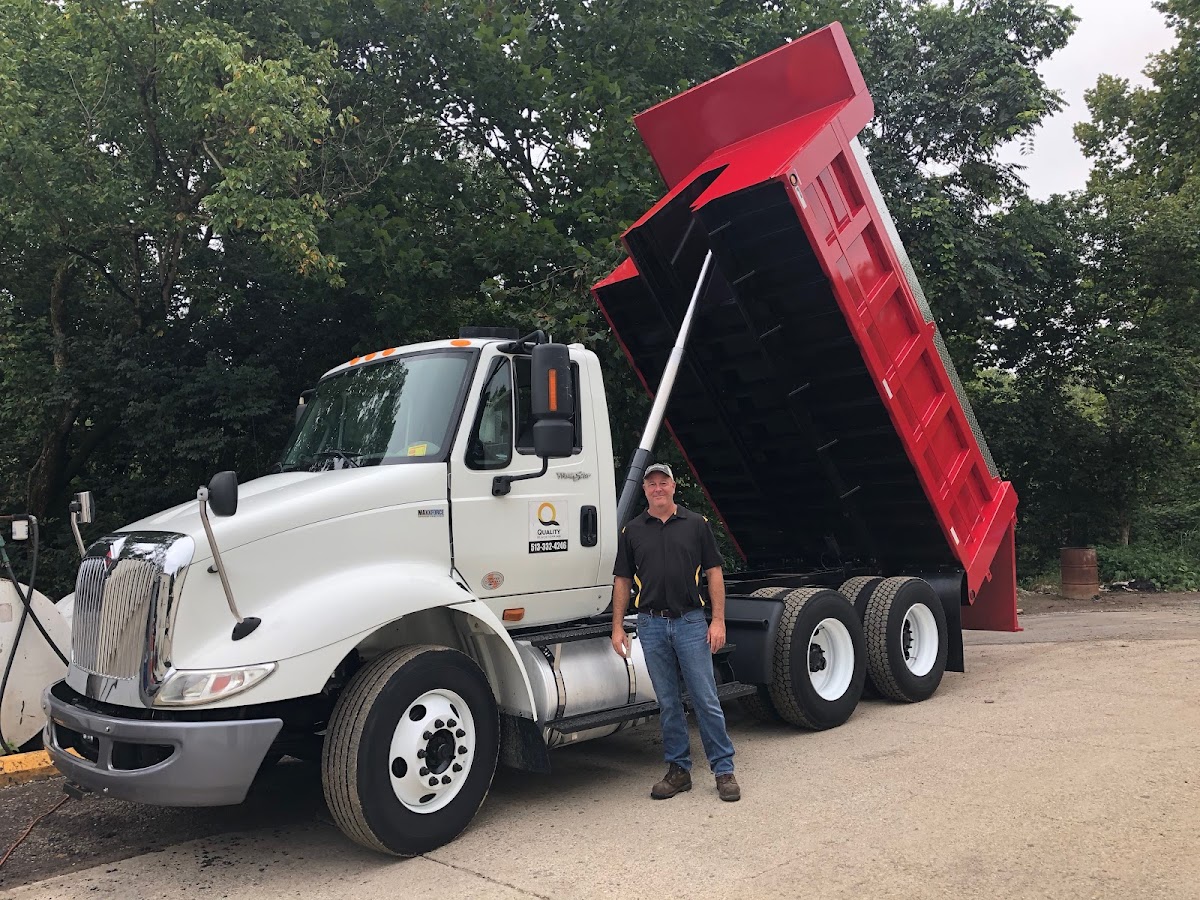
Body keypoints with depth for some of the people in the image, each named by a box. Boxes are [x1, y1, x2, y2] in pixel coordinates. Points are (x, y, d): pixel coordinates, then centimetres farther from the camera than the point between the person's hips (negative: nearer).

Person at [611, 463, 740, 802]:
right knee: (668, 703, 9)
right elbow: (622, 580, 9)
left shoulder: (696, 524, 3)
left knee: (706, 699, 0)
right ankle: (678, 770, 19)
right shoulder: (632, 531, 7)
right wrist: (617, 627, 3)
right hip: (651, 624, 2)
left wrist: (718, 620, -5)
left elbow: (713, 572, 2)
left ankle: (724, 770, 10)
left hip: (691, 621, -2)